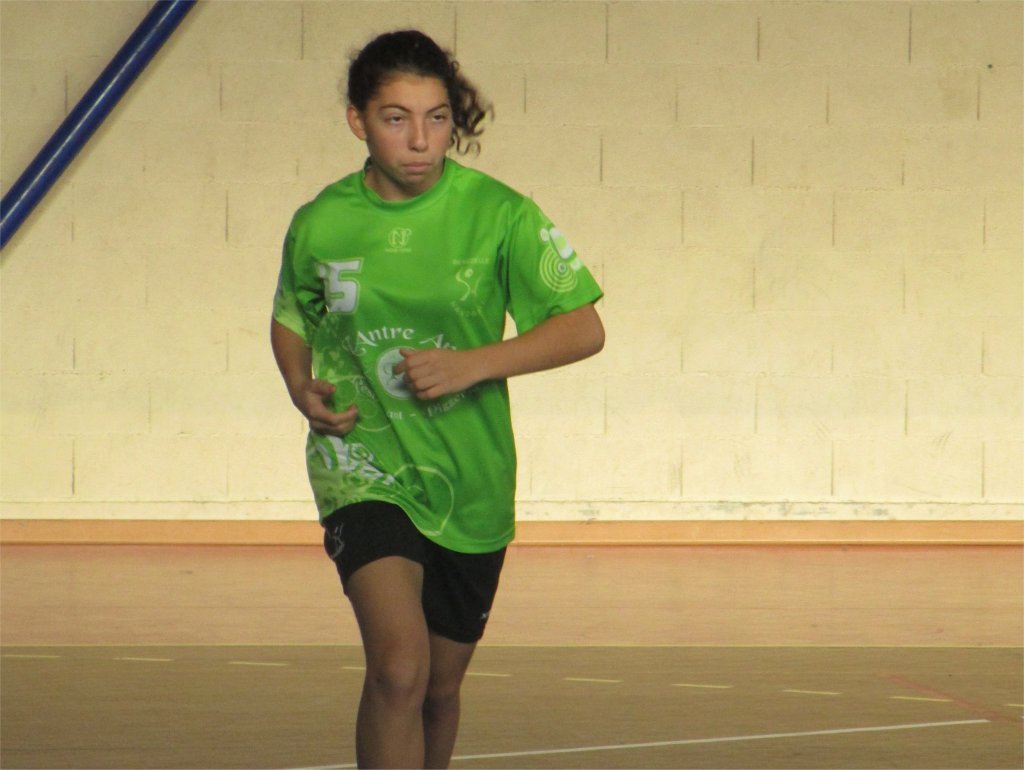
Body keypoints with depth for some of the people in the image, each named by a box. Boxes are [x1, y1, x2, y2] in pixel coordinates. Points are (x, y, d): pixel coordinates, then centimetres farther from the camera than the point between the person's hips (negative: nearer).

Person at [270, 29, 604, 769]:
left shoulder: (497, 214, -7)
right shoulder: (321, 224, -3)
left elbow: (584, 328, -7)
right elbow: (291, 316, 18)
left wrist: (472, 364, -19)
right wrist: (301, 386, -3)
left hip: (469, 480, 2)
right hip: (363, 464, -1)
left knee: (441, 686, 15)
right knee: (399, 663, -24)